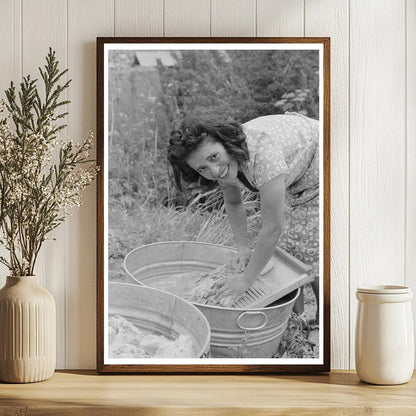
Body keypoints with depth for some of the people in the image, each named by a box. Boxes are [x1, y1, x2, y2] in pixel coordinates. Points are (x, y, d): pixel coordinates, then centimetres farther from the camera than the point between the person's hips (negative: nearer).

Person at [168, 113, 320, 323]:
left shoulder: (262, 151, -42)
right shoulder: (224, 163, -17)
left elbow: (273, 228, -38)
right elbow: (233, 203, 5)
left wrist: (246, 279, -30)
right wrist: (243, 248, -5)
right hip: (296, 183, 7)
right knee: (285, 250, 4)